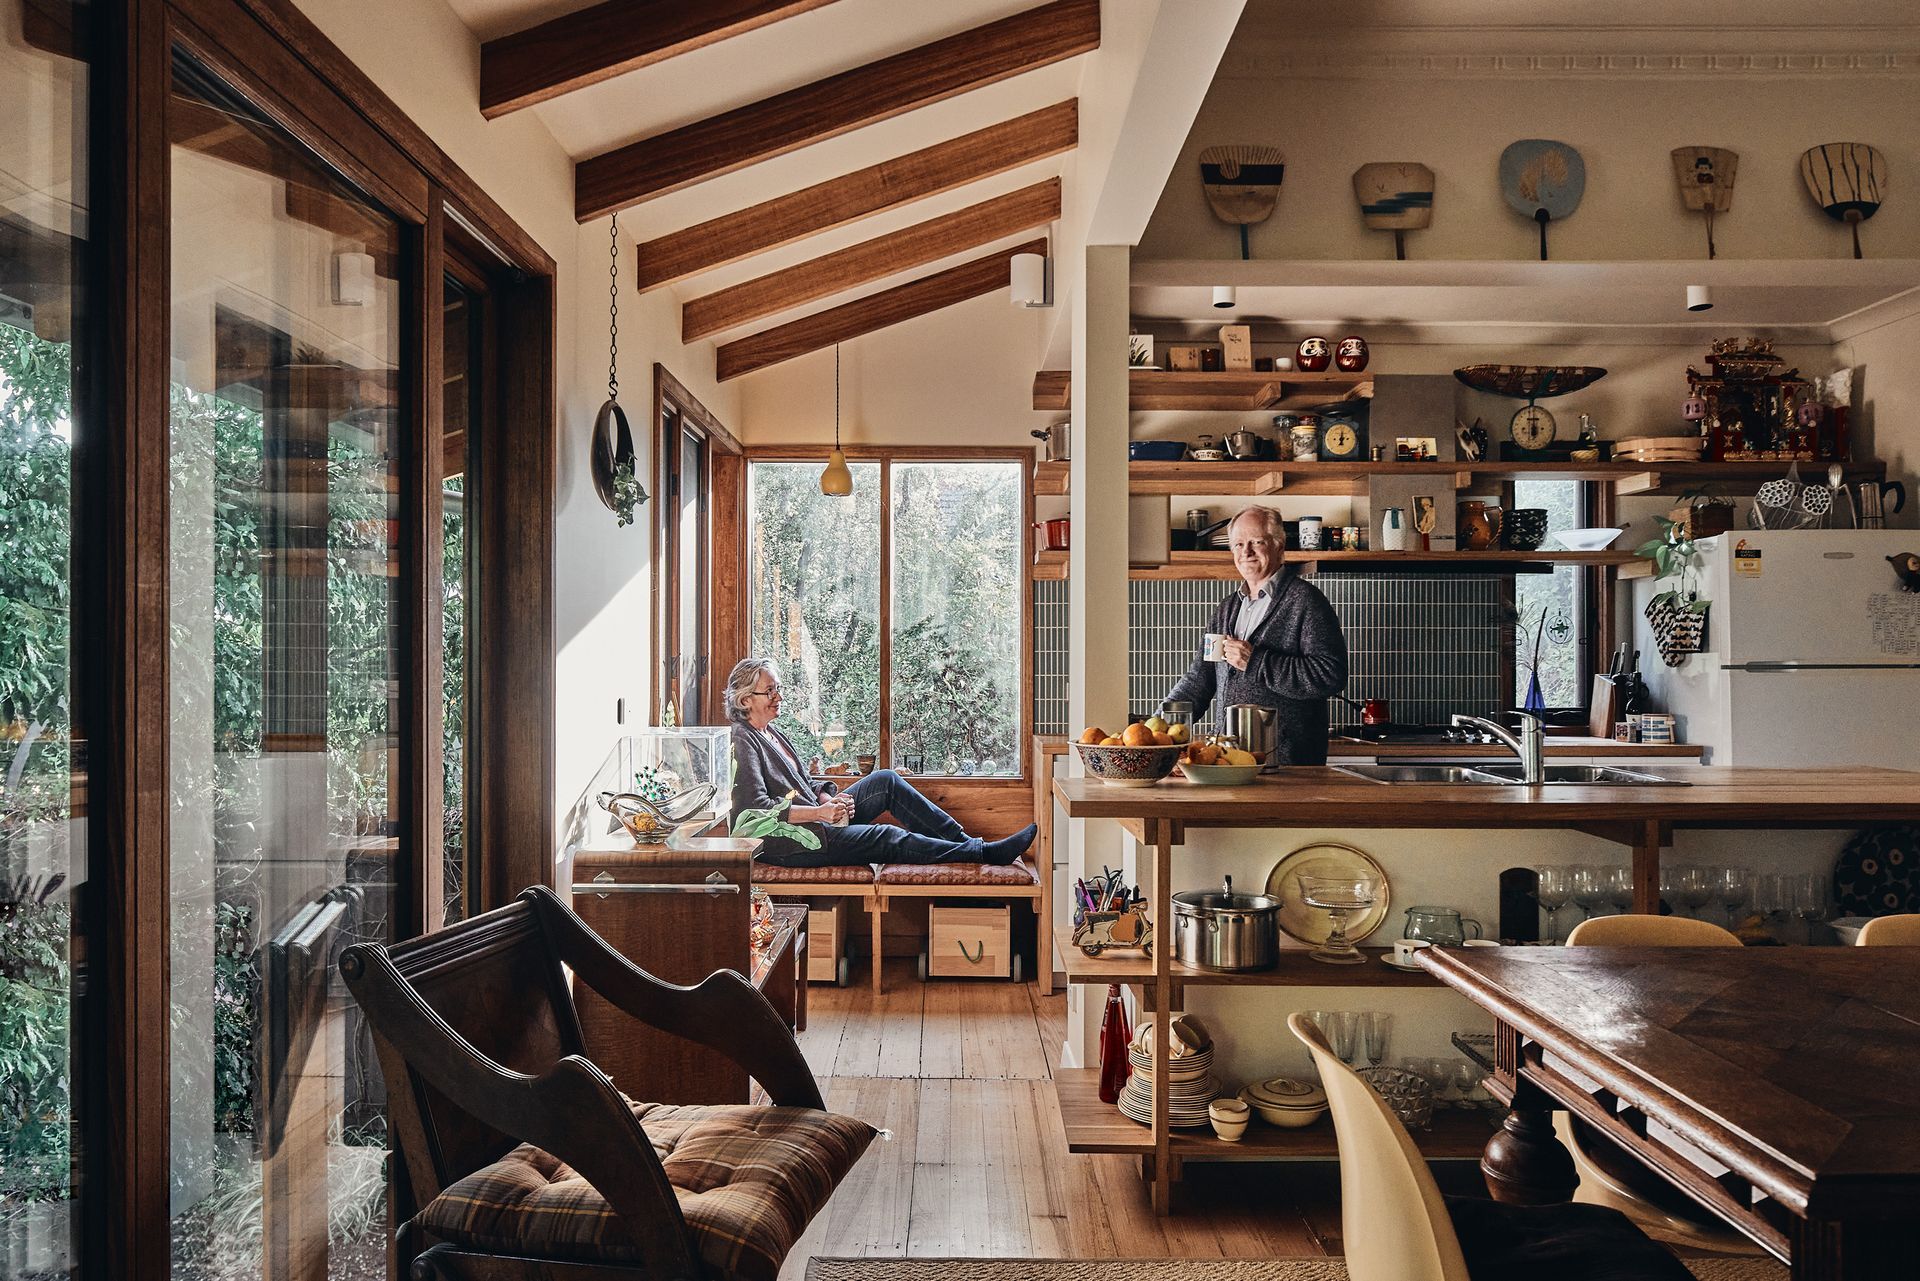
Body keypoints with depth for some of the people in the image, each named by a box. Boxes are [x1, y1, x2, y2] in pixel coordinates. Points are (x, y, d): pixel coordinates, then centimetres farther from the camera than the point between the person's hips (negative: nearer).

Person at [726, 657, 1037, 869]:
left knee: (886, 781, -1)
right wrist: (819, 812, -23)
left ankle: (962, 839, -5)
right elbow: (757, 806, -23)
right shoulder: (743, 741, -14)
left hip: (813, 820, 9)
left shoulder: (773, 735, 16)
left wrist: (830, 801, -3)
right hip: (785, 843, -9)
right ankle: (984, 853, -13)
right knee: (889, 838, -17)